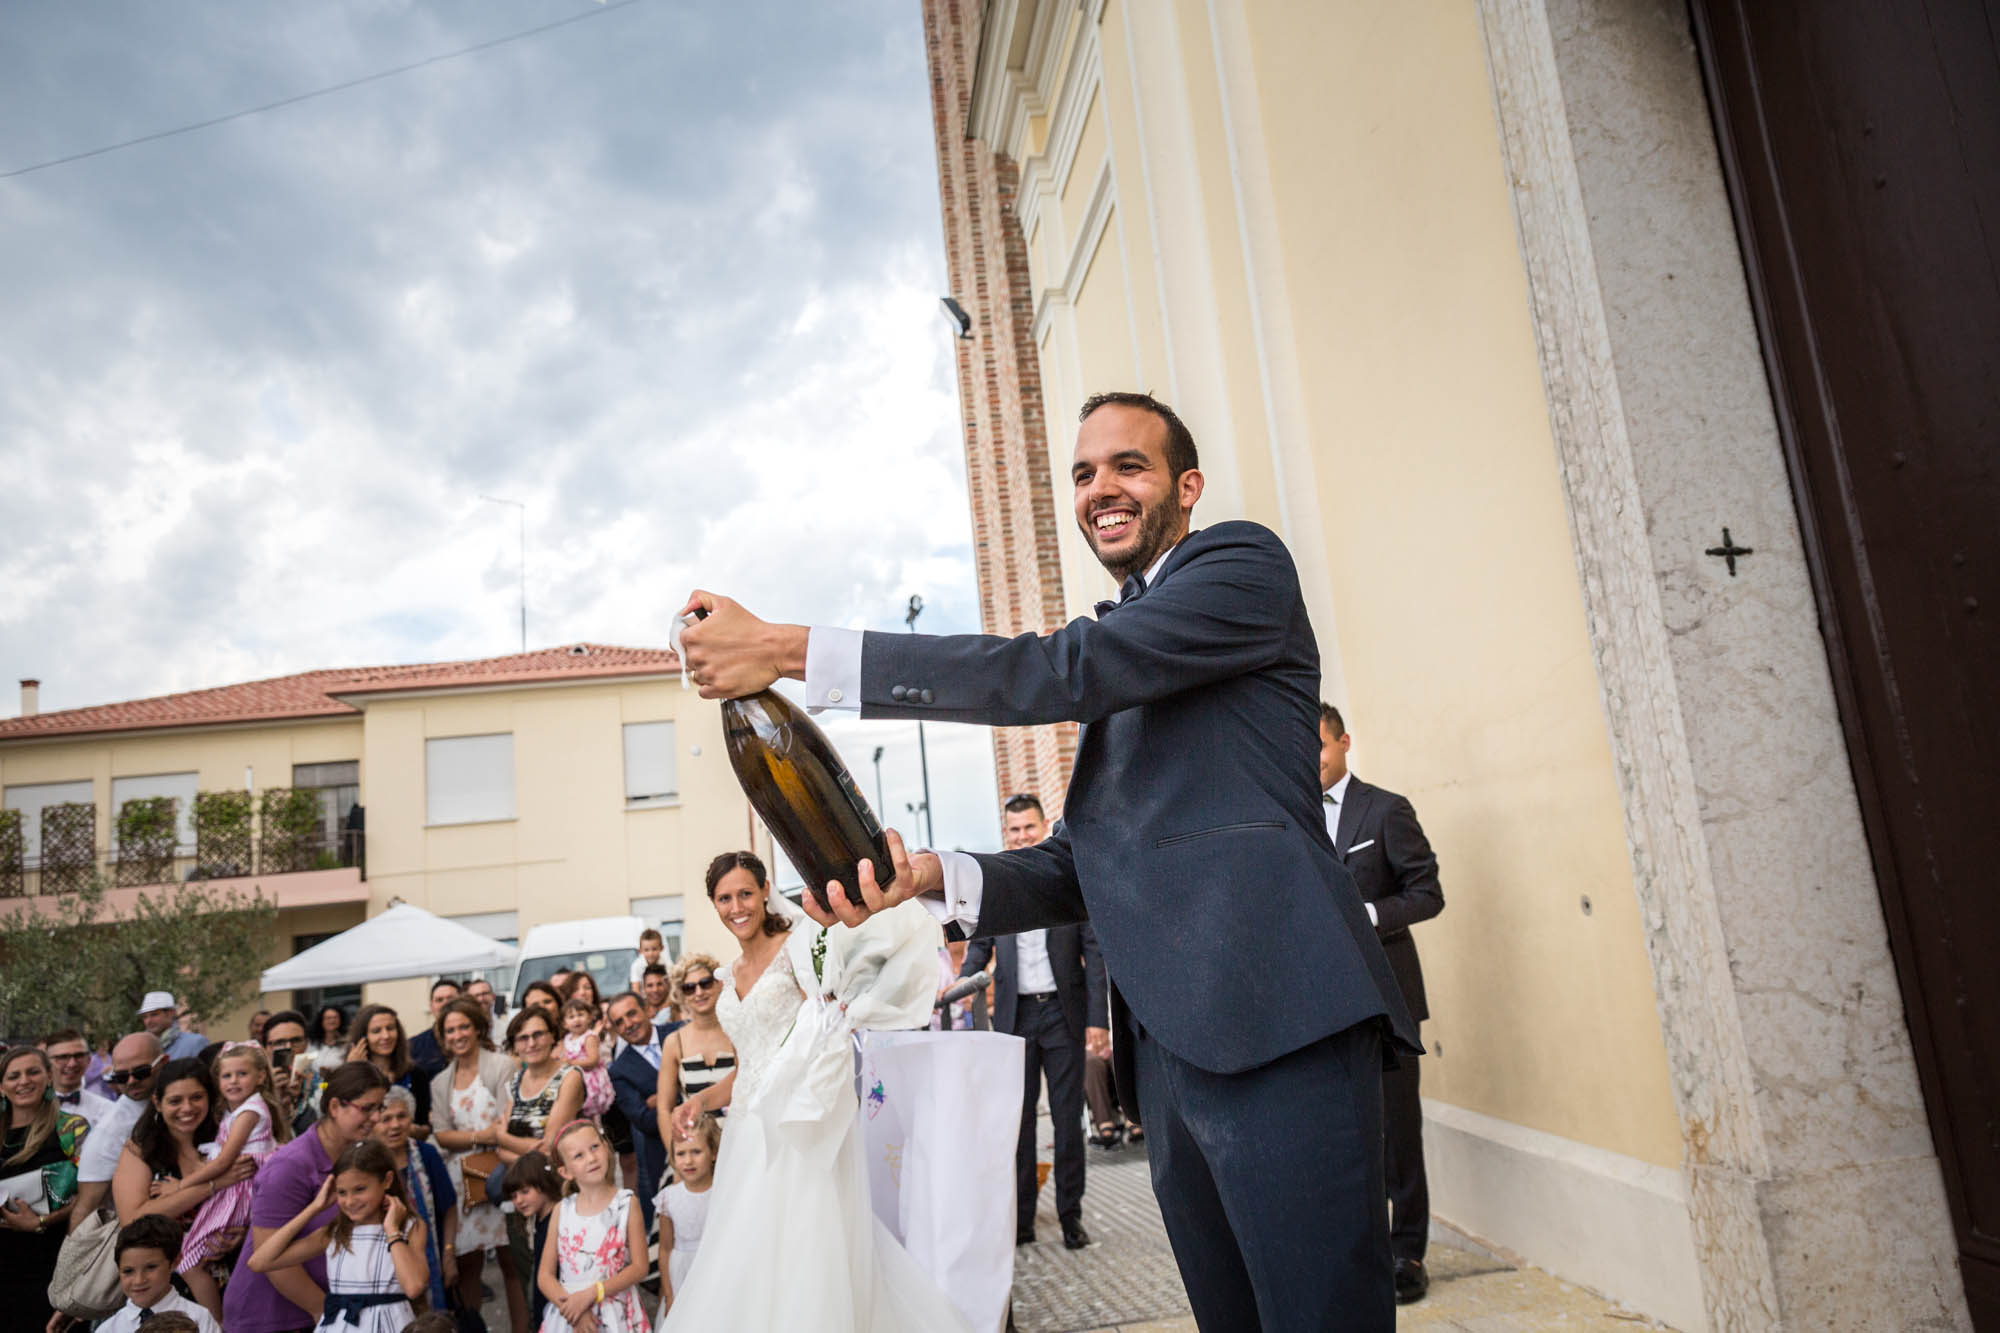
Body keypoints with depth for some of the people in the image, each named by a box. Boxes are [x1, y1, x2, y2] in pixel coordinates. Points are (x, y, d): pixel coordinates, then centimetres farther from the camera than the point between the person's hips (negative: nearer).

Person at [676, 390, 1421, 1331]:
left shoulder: (1243, 563, 1)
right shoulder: (1119, 673, 24)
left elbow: (1065, 672, -14)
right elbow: (1077, 867, 19)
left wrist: (796, 651, -14)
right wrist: (936, 877, -2)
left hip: (1278, 1030, -7)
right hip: (1168, 1049, 8)